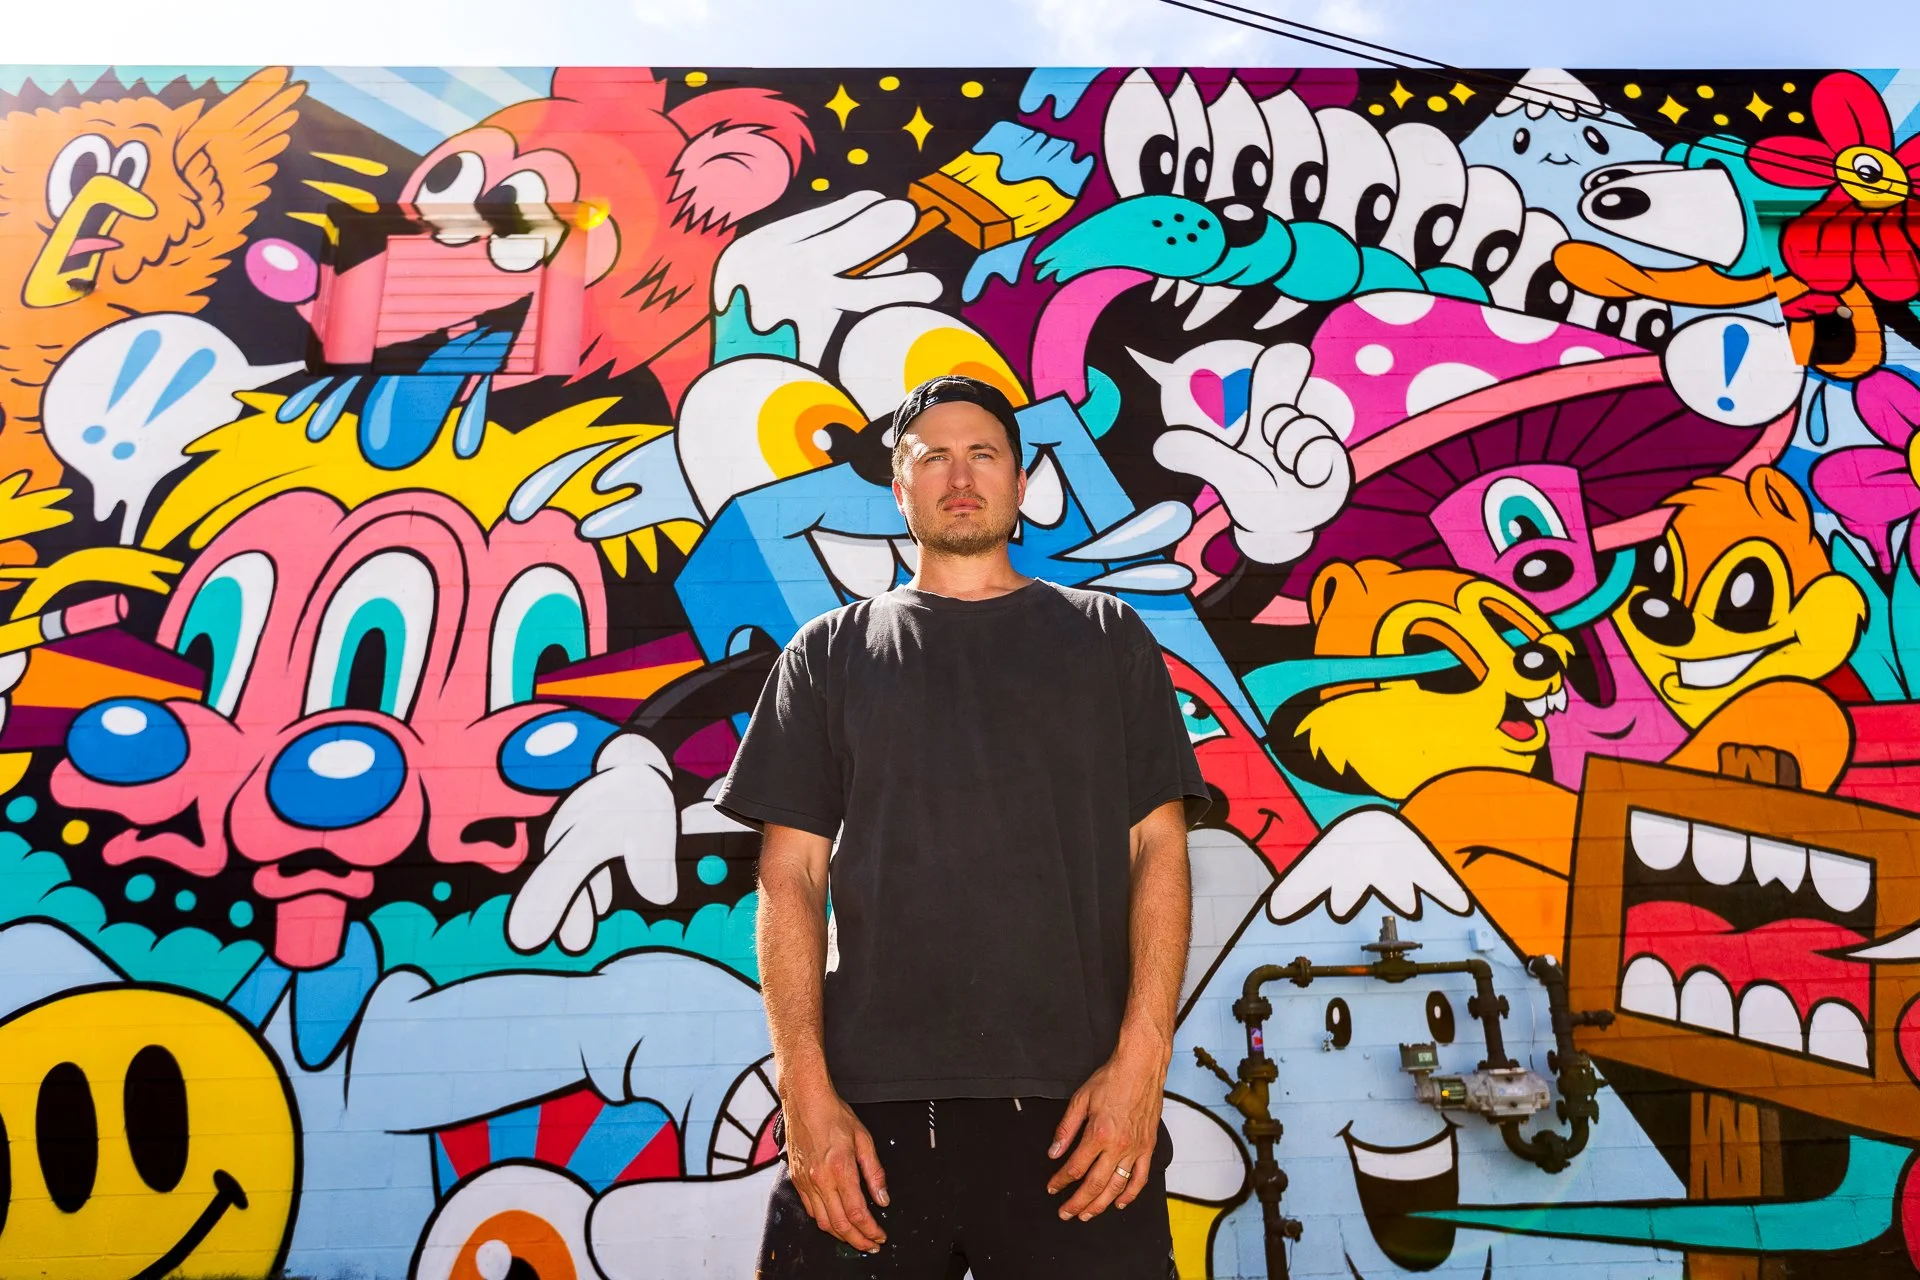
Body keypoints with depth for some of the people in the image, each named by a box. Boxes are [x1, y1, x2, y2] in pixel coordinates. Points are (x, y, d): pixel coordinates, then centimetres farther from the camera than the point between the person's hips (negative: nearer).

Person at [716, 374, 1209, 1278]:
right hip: (871, 1103, 1)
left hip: (1071, 1103, 0)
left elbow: (1157, 848, 5)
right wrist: (806, 1094, -5)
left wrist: (1142, 1058, -6)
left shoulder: (1107, 638, 12)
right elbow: (790, 875, 5)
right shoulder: (829, 654, 12)